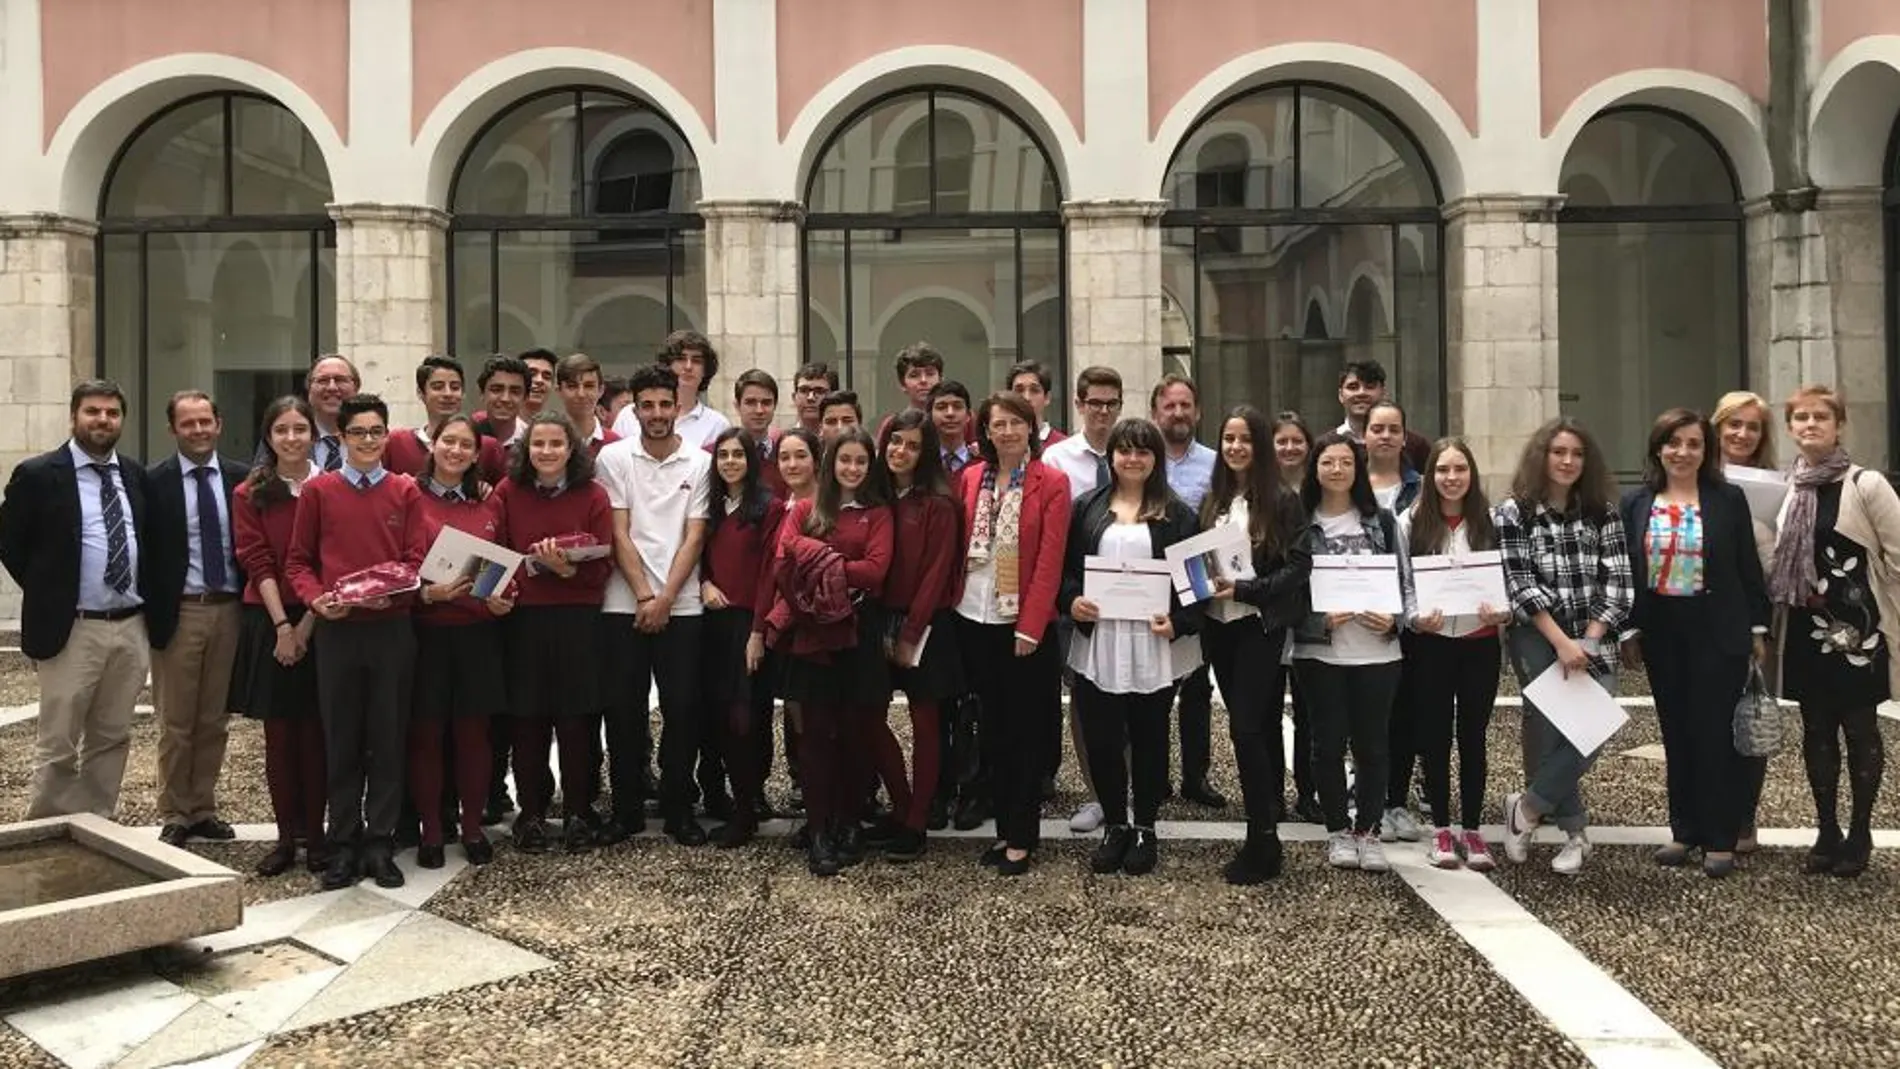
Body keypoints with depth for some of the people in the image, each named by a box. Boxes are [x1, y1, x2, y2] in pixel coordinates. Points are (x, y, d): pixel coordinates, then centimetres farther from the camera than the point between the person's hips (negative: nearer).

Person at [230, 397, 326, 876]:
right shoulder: (250, 494, 5)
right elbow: (257, 561, -3)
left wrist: (308, 622, -11)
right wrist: (282, 626, -12)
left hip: (320, 620, -1)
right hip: (269, 622, 1)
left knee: (315, 730, 3)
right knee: (279, 732, 5)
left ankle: (315, 835, 11)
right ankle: (286, 836, 12)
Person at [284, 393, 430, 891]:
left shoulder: (405, 491, 6)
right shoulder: (317, 491, 5)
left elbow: (417, 559, 3)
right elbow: (298, 561, 6)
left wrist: (393, 587, -17)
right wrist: (316, 599, -12)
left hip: (393, 629, 0)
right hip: (337, 630, 0)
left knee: (388, 739, 5)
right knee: (341, 742, 6)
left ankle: (380, 845, 15)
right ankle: (344, 846, 16)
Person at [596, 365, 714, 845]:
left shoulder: (699, 463, 3)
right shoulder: (614, 457, 3)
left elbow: (694, 538, -1)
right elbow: (618, 534, -1)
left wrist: (665, 598, -8)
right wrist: (643, 596, -8)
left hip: (681, 604, 0)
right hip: (625, 603, 0)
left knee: (682, 708, 1)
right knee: (624, 708, 5)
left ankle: (678, 808, 15)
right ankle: (625, 806, 19)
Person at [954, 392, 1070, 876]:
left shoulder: (1052, 484, -5)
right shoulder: (970, 478, 7)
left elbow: (1050, 560, -10)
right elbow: (957, 546, 9)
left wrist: (1030, 627, -15)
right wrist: (952, 603, 0)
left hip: (1025, 622, -4)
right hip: (974, 618, 4)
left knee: (1025, 729, 3)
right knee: (992, 725, 13)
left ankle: (1022, 836, 12)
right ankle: (1003, 826, 24)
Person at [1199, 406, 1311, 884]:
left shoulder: (1282, 500, -5)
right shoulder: (1212, 501, 11)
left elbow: (1299, 565, -10)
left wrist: (1246, 589, -19)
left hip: (1260, 625, -5)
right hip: (1218, 624, 5)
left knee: (1245, 727, -11)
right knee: (1260, 724, 14)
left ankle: (1262, 841, -4)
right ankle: (1272, 807, 26)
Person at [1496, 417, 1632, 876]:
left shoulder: (1603, 512, 8)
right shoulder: (1514, 512, -1)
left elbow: (1616, 582, 3)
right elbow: (1520, 584, -8)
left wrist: (1587, 642, -8)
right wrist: (1562, 642, -14)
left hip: (1592, 639, 2)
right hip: (1537, 638, -2)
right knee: (1549, 725, -8)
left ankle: (1528, 806, -1)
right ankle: (1574, 831, 10)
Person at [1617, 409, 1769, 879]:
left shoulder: (1729, 500, -1)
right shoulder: (1635, 504, 4)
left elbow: (1749, 568, 1)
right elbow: (1628, 571, 6)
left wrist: (1758, 629, -2)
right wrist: (1628, 632, 2)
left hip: (1717, 631, -3)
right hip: (1661, 632, 3)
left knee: (1715, 733, -1)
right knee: (1676, 734, 9)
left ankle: (1720, 840, 8)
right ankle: (1685, 832, 19)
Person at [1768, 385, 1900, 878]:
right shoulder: (1788, 487, 7)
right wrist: (1771, 618, 10)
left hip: (1856, 626, -5)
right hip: (1805, 629, 5)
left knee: (1859, 729, 4)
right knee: (1816, 730, 10)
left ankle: (1859, 834, 15)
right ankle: (1827, 831, 21)